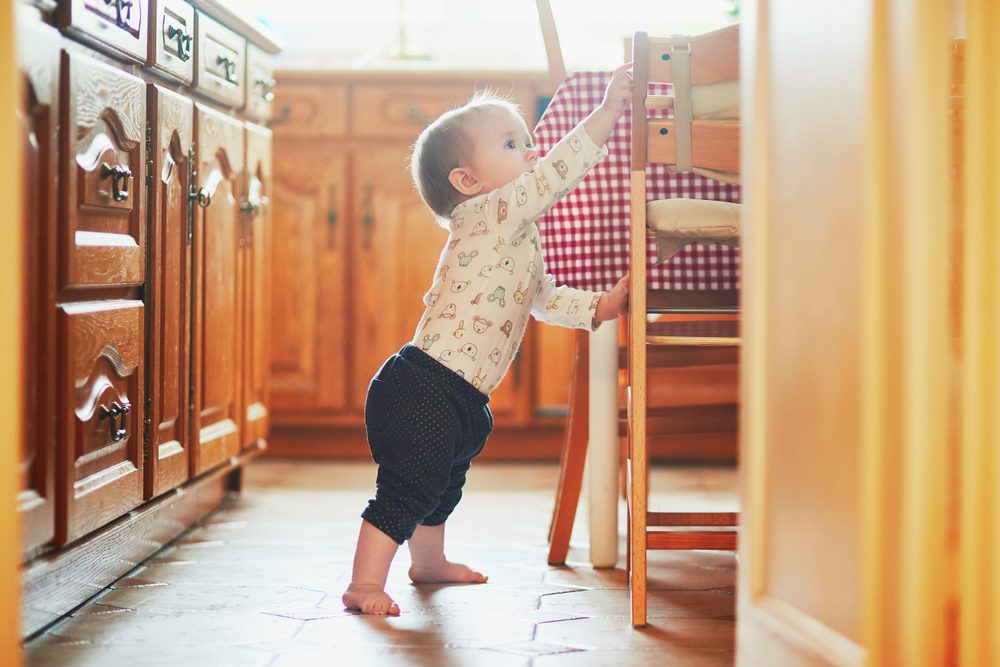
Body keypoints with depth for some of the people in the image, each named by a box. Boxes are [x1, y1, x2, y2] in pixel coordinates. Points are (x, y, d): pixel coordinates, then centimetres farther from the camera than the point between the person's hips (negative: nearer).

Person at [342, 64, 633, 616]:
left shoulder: (517, 237, 16)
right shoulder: (486, 215, -15)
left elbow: (543, 298, 26)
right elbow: (554, 174, -27)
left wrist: (600, 306, 13)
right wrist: (607, 112, -27)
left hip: (458, 400, 11)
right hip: (421, 389, -11)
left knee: (442, 483, 28)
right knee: (407, 487, -10)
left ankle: (429, 561, 48)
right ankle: (364, 584, -4)